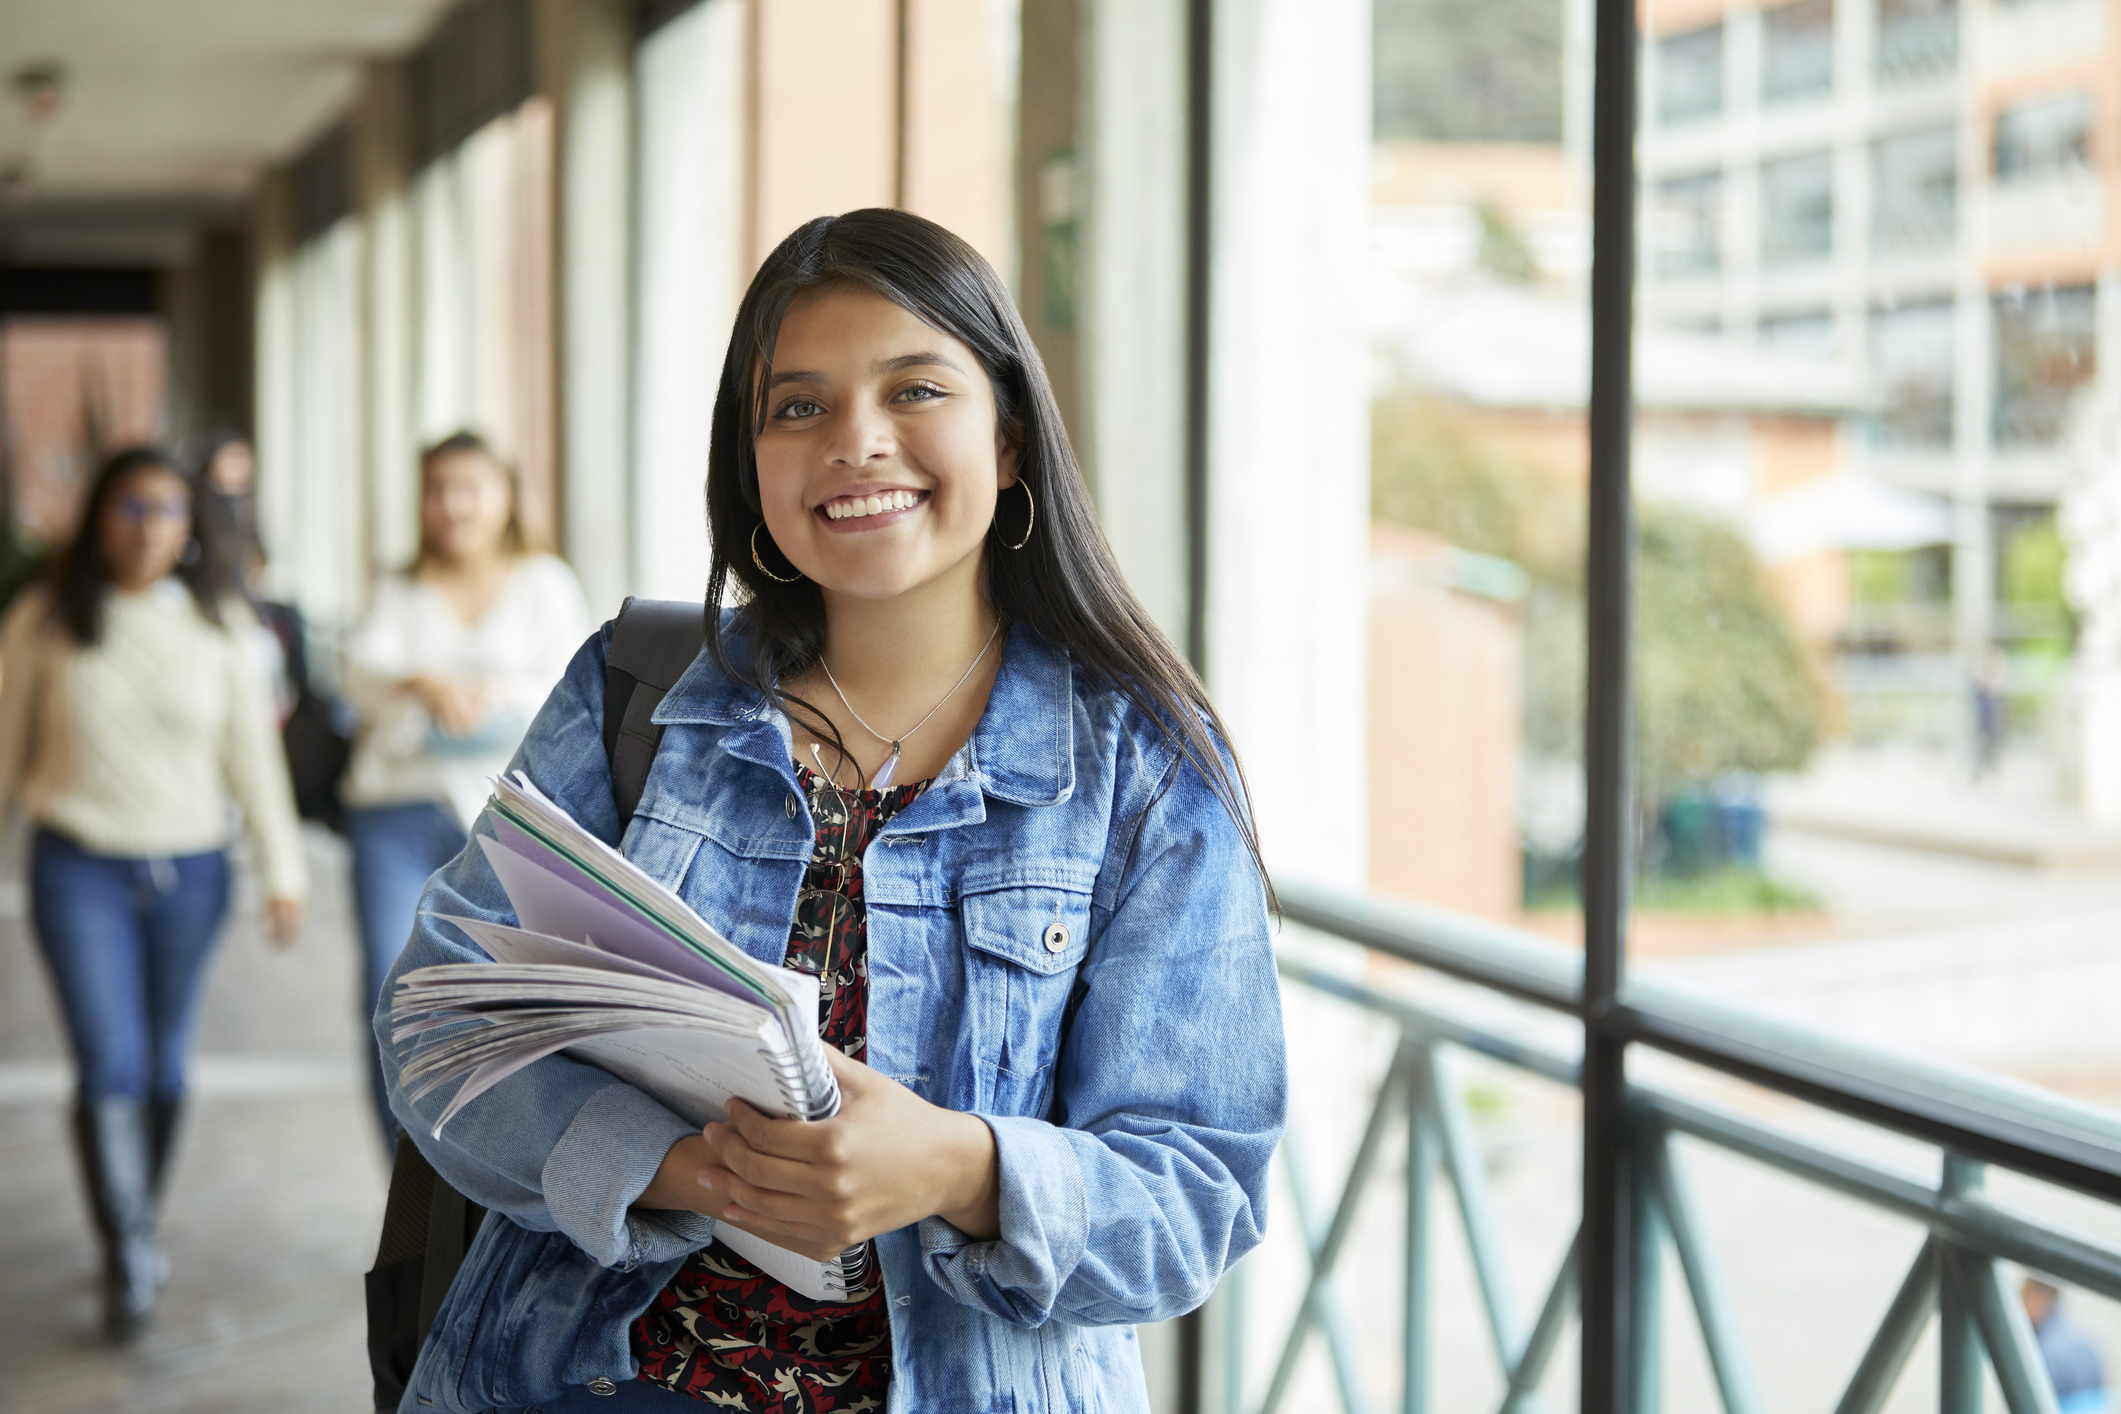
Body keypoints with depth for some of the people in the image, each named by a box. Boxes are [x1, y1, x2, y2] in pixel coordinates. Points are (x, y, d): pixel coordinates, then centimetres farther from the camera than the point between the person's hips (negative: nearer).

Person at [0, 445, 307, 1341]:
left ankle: (140, 1222, 31)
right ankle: (127, 1262, -4)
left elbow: (253, 752, 2)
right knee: (110, 1064, -11)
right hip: (79, 869, -2)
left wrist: (283, 871, -1)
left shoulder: (218, 623, 0)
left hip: (189, 871, 2)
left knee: (164, 1064, 11)